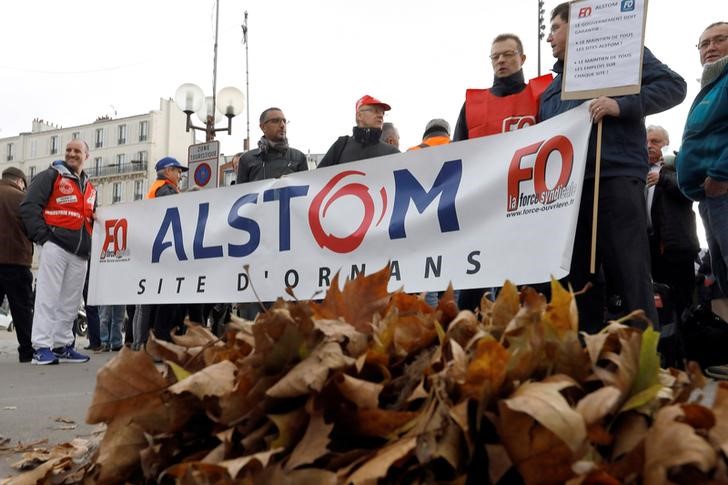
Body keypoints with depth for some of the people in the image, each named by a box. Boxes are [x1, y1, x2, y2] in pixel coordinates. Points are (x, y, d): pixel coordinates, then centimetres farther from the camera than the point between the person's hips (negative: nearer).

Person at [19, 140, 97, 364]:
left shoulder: (90, 188, 22)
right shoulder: (52, 176, 2)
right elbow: (29, 206, -6)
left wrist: (89, 244, 14)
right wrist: (42, 235, -14)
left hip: (80, 253, 6)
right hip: (56, 246, -6)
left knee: (71, 303, 9)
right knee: (48, 298, -7)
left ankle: (62, 345, 17)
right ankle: (42, 347, -5)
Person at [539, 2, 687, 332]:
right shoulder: (551, 89, 28)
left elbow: (673, 85, 0)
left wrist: (622, 105, -14)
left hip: (616, 180, -6)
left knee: (631, 278, -9)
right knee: (578, 285, 5)